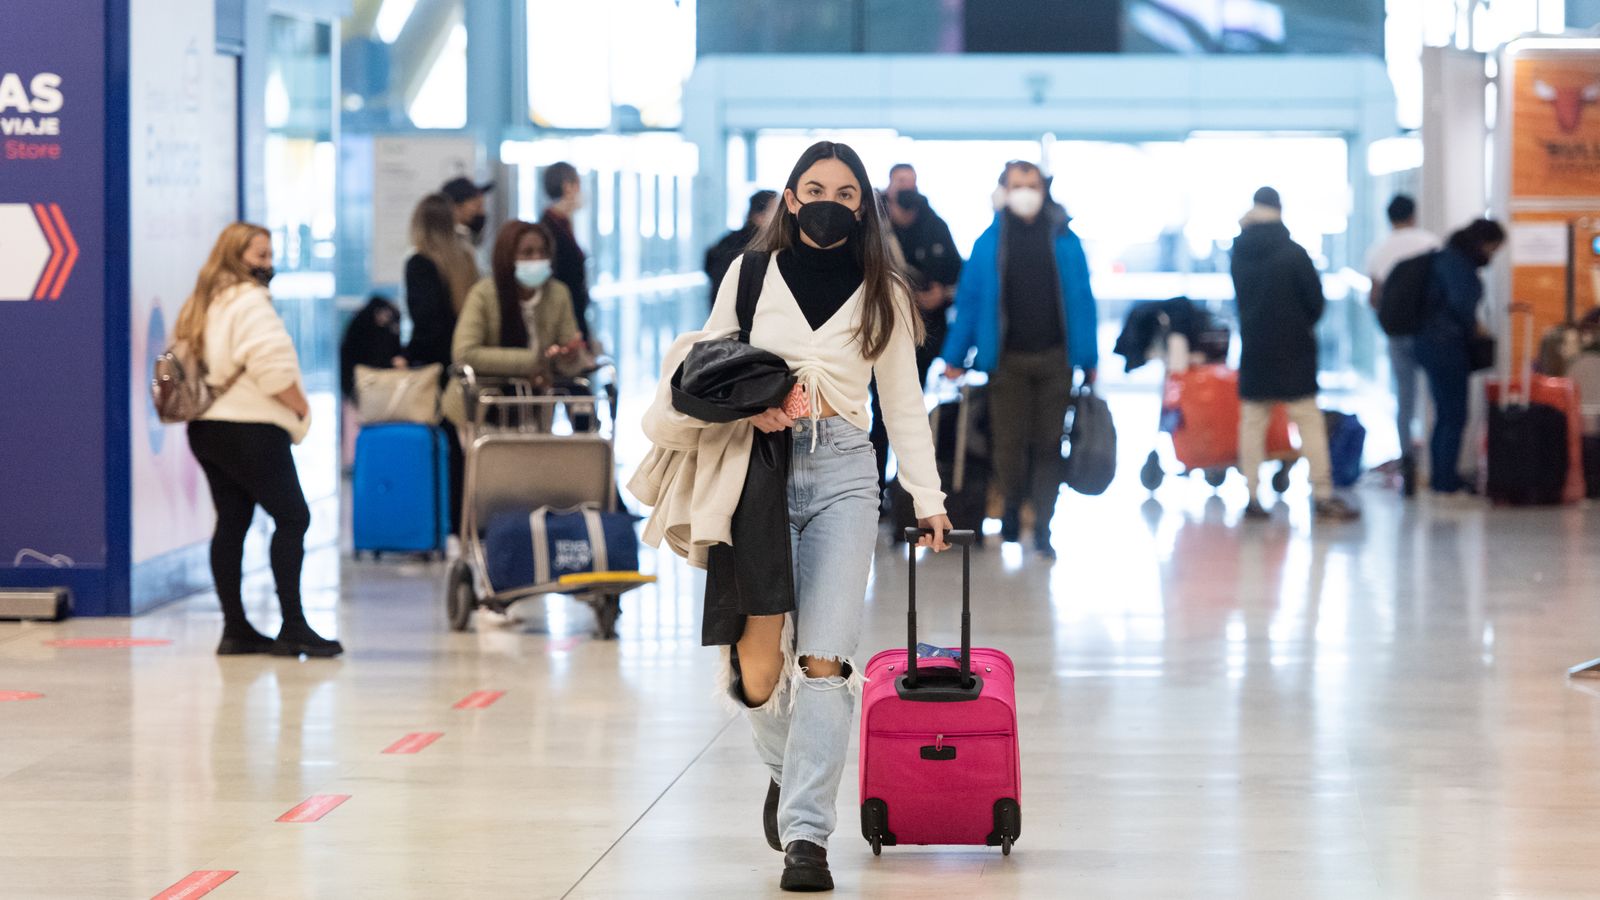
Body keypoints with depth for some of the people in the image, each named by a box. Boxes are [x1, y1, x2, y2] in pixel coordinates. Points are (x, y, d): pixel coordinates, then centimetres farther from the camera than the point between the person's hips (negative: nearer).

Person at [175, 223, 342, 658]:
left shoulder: (204, 304, 16)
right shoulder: (249, 301, -12)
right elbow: (272, 368, -20)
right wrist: (301, 407, -5)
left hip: (205, 426, 9)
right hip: (249, 427, -9)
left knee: (232, 522, 10)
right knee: (292, 517, -5)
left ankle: (235, 629, 9)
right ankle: (292, 626, -8)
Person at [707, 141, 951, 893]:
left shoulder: (882, 294, 13)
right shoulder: (750, 274, 9)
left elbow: (903, 403, 16)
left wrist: (928, 497, 12)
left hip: (841, 471, 0)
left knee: (824, 660, -11)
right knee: (757, 661, -8)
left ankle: (806, 835, -11)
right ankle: (786, 767, 25)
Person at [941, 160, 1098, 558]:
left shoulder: (1064, 240, 4)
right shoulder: (990, 242, 4)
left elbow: (1082, 300, 6)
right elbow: (969, 300, 6)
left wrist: (1089, 359, 3)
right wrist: (955, 357, 4)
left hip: (1055, 358, 0)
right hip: (1007, 358, 0)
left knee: (1048, 443, 2)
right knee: (1010, 442, -2)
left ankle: (1043, 526, 8)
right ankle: (1012, 507, 22)